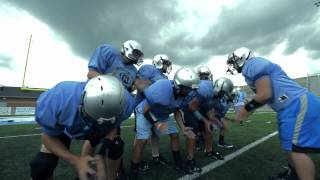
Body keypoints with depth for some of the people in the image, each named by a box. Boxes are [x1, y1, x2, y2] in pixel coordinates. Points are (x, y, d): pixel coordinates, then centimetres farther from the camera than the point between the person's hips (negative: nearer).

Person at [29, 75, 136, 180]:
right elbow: (49, 137, -21)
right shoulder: (58, 101, -41)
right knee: (41, 165, -14)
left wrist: (102, 155, -30)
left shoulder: (125, 103, -37)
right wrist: (75, 160, -35)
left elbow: (112, 127, -15)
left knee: (116, 148, -7)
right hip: (64, 127, -1)